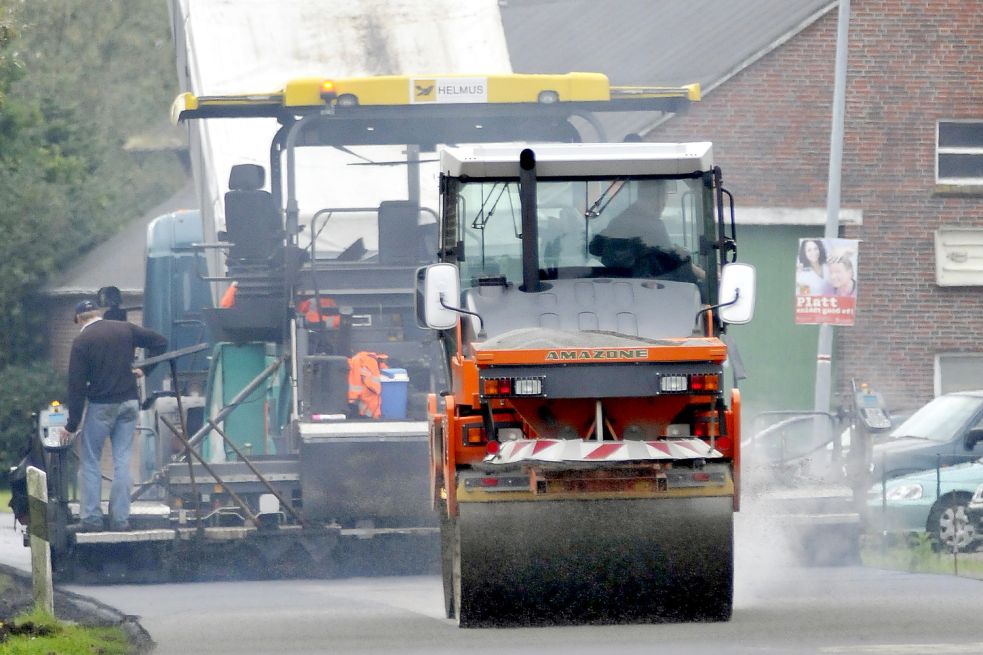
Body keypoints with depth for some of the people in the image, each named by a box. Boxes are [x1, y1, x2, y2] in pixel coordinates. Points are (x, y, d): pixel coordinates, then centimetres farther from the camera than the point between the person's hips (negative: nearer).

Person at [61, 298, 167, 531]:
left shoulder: (81, 341, -6)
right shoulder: (125, 329, 5)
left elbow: (76, 385, -8)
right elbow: (159, 342, 9)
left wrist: (72, 424, -5)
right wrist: (144, 370, 11)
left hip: (100, 406, -4)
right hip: (129, 403, 4)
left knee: (90, 461, 4)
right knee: (122, 460, 6)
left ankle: (91, 518, -2)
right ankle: (121, 518, 4)